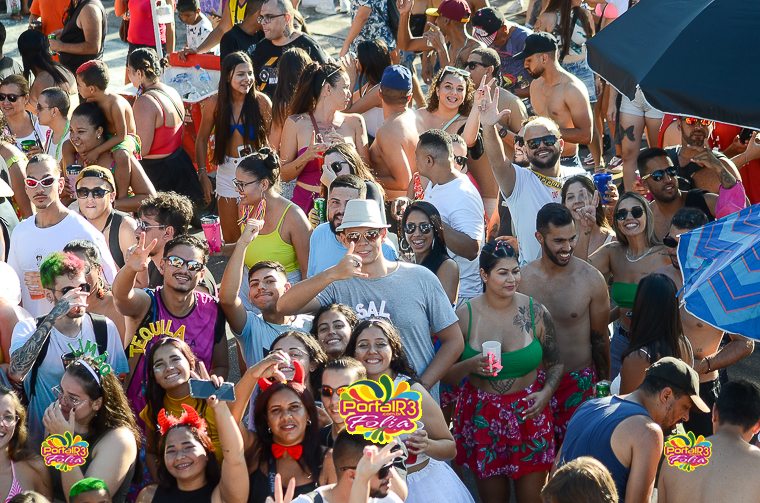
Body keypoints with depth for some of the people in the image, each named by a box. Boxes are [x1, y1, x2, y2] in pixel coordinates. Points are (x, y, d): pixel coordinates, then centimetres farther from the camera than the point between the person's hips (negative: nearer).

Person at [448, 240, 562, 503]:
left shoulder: (536, 312, -3)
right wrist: (471, 365, -22)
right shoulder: (465, 316, -6)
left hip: (529, 415, 0)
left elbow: (555, 364, 8)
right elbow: (447, 375, -1)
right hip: (482, 418, 0)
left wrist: (546, 393, -10)